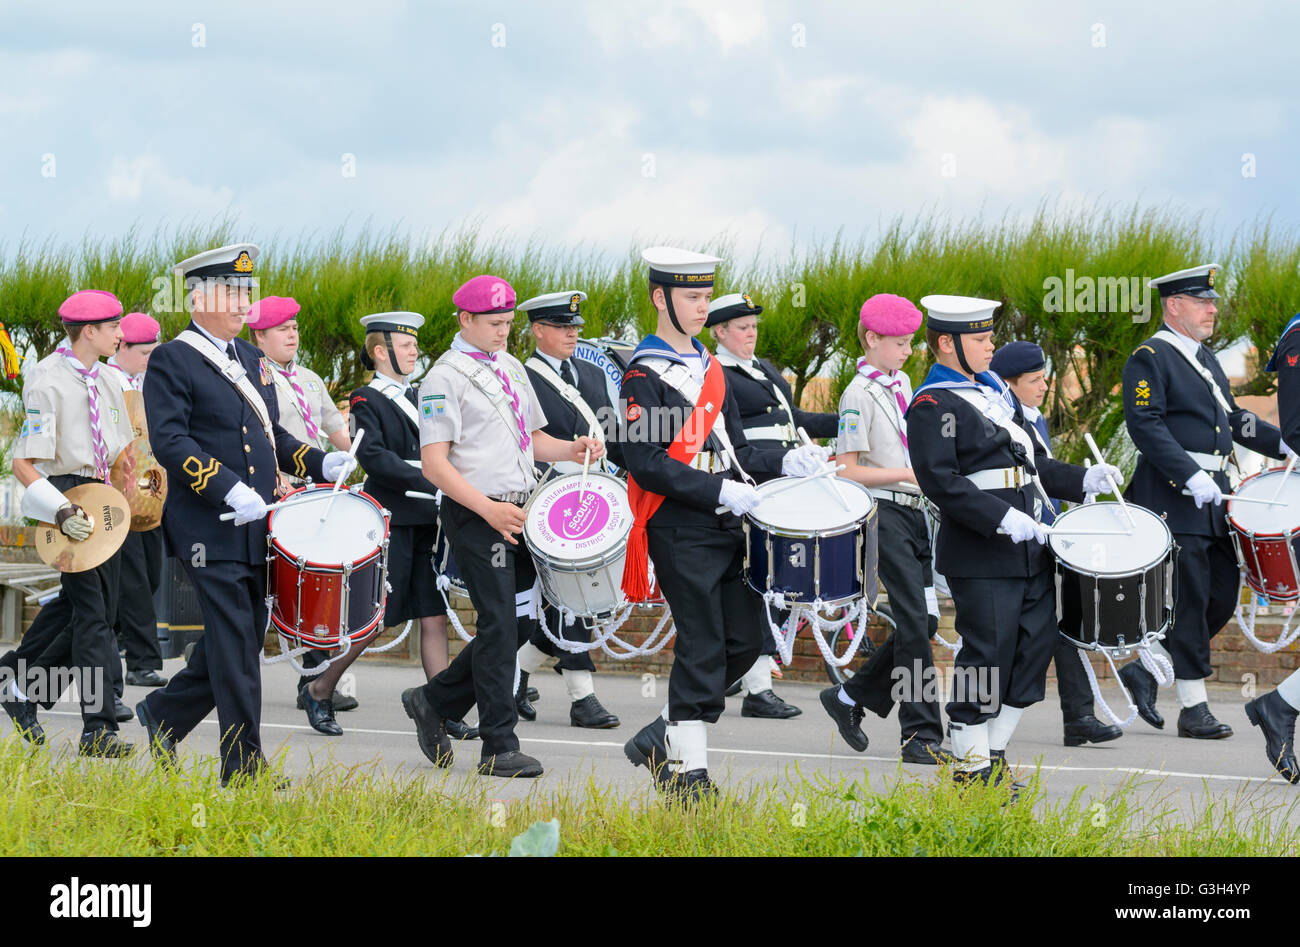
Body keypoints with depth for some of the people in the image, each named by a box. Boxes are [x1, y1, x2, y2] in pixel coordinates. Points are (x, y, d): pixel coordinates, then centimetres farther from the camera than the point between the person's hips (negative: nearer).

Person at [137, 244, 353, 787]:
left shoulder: (251, 360, 17)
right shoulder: (171, 362, -7)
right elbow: (170, 442, -16)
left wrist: (319, 463, 7)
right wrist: (230, 489, -26)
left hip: (257, 528, 8)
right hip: (209, 532, -8)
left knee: (246, 636, 11)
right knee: (234, 646, -7)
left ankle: (164, 713, 30)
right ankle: (245, 770, -2)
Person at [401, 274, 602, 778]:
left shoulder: (511, 368, 16)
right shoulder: (446, 377, -9)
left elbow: (532, 438, 25)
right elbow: (434, 462, -15)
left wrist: (572, 450, 4)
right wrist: (487, 508, -23)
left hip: (519, 510, 8)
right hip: (476, 514, -8)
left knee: (520, 620, 7)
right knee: (499, 623, -9)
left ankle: (435, 702, 22)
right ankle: (499, 748, -4)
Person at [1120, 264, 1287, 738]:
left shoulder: (1206, 358, 18)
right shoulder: (1150, 358, -9)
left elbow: (1231, 417, 22)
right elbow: (1146, 426, -18)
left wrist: (1281, 444, 8)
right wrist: (1190, 476, -24)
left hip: (1212, 495, 9)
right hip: (1173, 498, -9)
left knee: (1223, 593, 7)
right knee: (1189, 600, -5)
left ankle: (1147, 667, 20)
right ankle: (1194, 709, 1)